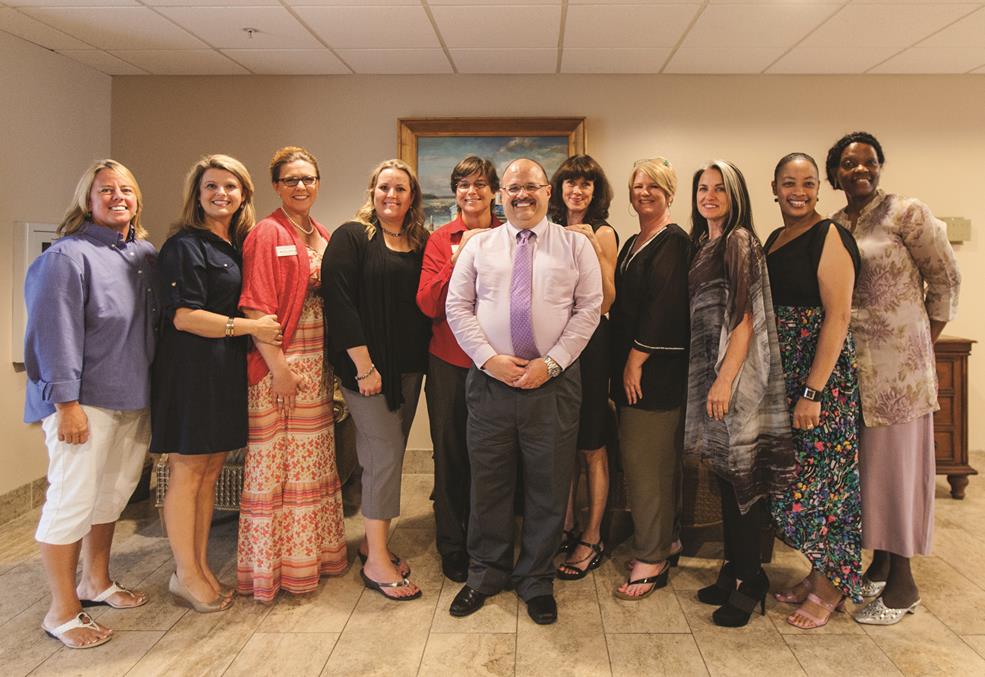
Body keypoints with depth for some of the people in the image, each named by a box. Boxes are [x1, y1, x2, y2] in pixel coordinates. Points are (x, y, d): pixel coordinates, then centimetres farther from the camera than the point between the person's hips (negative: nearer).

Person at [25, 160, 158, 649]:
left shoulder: (145, 254, 10)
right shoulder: (69, 255, -11)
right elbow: (55, 333, -16)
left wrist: (152, 390, 13)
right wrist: (66, 402, -19)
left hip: (132, 398, 7)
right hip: (85, 401, -7)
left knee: (113, 493, 17)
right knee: (72, 499, -2)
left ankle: (96, 583, 35)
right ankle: (61, 612, 13)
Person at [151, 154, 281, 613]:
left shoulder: (238, 245, 15)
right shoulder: (185, 246, -9)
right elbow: (183, 317, -16)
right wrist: (249, 327, -16)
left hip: (227, 370, 8)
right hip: (191, 369, -8)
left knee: (211, 470, 12)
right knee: (188, 471, 0)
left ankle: (200, 566, 22)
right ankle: (185, 575, 13)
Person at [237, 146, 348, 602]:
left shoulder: (323, 236, 14)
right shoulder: (267, 234, -7)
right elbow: (256, 306, -14)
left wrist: (333, 362, 9)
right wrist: (278, 366, -19)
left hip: (320, 361, 7)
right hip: (280, 362, -7)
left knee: (316, 459, 13)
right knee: (276, 462, 0)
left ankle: (313, 554, 27)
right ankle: (274, 565, 14)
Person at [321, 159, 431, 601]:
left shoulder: (420, 244, 11)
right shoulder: (351, 237, -6)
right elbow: (338, 301, -13)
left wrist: (422, 357, 3)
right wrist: (363, 365, -17)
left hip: (409, 366, 6)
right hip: (366, 364, -6)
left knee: (388, 453, 11)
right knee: (385, 452, -7)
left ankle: (374, 543, 25)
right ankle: (376, 561, 4)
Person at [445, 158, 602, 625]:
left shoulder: (575, 246, 5)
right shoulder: (478, 246, 8)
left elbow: (588, 309, -1)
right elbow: (457, 307, 4)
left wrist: (550, 363, -11)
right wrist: (488, 358, -9)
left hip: (553, 381, -1)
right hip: (489, 379, 1)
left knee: (548, 485, 8)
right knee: (488, 481, 10)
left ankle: (537, 580, 26)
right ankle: (486, 572, 30)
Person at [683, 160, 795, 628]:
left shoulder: (739, 241, -8)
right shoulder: (702, 243, 15)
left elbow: (745, 318, -15)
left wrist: (725, 379, -21)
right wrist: (710, 377, 10)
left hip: (736, 371, -8)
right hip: (707, 368, 8)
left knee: (739, 476, -1)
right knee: (726, 475, 13)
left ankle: (749, 583, 11)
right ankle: (733, 571, 25)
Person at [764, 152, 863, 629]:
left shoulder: (829, 236, -10)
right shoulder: (774, 240, 13)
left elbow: (838, 316, -17)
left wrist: (813, 391, -21)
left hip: (821, 374, -7)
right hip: (780, 374, 8)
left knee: (819, 474, 0)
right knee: (791, 477, 12)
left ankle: (830, 587, 17)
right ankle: (818, 573, 28)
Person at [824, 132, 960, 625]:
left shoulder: (906, 214, -6)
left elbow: (946, 280, -3)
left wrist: (924, 343, -1)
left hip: (896, 365, -5)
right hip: (848, 364, 6)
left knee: (894, 463, 1)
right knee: (864, 464, 13)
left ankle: (902, 583, 15)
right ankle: (880, 564, 29)